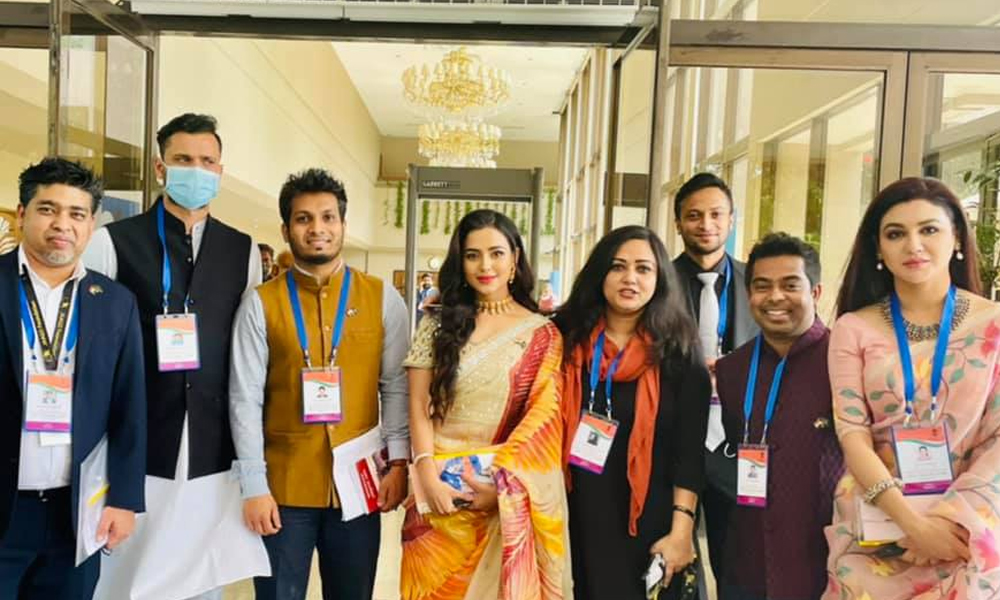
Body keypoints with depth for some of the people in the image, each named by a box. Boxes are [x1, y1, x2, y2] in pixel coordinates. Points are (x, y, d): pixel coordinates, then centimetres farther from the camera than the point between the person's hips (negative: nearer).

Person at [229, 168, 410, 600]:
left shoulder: (383, 299, 1)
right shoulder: (261, 304, -2)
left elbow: (396, 387, 1)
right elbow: (245, 400, -4)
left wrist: (399, 461, -7)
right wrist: (253, 486, -8)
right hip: (283, 487, -1)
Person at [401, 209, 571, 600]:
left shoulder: (541, 334, 0)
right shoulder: (438, 325, 3)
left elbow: (542, 419, -5)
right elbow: (419, 407, -1)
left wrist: (499, 481, -15)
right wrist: (429, 477, -12)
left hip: (506, 495, -1)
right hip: (441, 486, 1)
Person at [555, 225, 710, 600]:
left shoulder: (678, 351, -5)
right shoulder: (570, 339, 1)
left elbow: (689, 451, -7)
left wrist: (681, 530, -12)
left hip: (648, 523, -2)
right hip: (581, 518, 2)